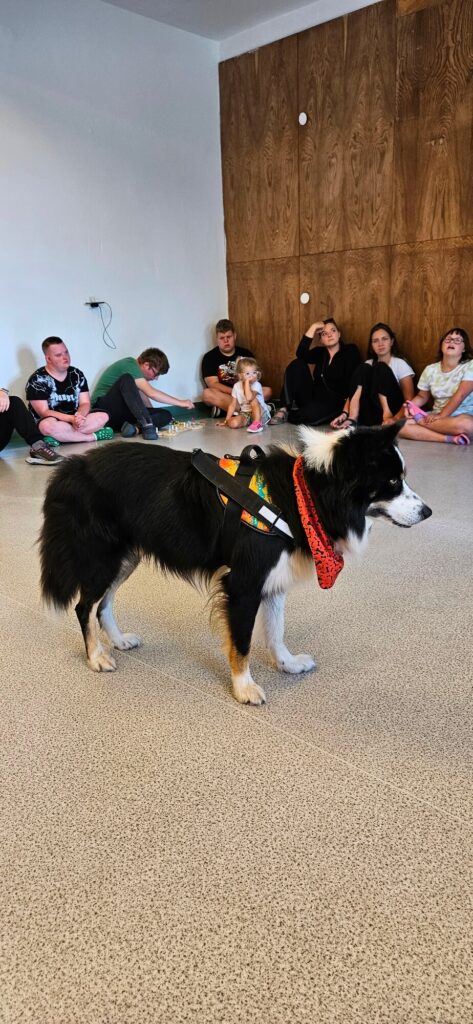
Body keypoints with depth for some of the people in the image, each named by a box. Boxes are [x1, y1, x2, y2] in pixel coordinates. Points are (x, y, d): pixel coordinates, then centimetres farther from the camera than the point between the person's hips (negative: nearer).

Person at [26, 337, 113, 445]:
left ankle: (59, 437, -26)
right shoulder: (37, 380, -8)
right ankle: (93, 436, -24)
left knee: (103, 416, -19)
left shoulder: (77, 374, 6)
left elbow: (85, 403, 1)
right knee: (48, 426, -40)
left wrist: (79, 416, -24)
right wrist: (72, 419, -28)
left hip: (75, 420, 5)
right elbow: (44, 412, -15)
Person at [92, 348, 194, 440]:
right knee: (126, 379, -35)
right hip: (103, 408, -9)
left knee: (166, 415, -7)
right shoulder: (129, 365, -13)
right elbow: (151, 393, -22)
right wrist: (180, 402, -16)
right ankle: (146, 425, -38)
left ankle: (134, 427, -30)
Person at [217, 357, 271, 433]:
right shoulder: (236, 386, -3)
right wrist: (226, 420, -2)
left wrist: (247, 382, -31)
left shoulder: (256, 385, -17)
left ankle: (257, 423, -29)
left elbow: (249, 398, -37)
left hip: (260, 413, -4)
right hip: (245, 414, 5)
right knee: (233, 423, -24)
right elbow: (233, 405, 3)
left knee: (253, 400, -31)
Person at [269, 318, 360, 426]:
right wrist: (313, 328, -7)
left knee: (307, 415, -37)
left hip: (334, 401, -5)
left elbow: (352, 382, -11)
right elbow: (300, 355, -8)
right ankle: (285, 408, -20)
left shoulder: (350, 351, 2)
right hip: (313, 397, 5)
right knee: (297, 364, -14)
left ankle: (288, 414, -4)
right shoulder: (320, 352, 15)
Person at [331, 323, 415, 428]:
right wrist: (345, 414, -20)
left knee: (380, 368, -18)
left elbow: (409, 401, -8)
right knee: (363, 368, -15)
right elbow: (354, 393, 0)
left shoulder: (400, 364, 2)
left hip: (392, 411, -3)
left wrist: (395, 419, -27)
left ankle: (387, 414, -31)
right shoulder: (368, 364, 13)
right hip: (370, 416, 3)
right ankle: (353, 418, -31)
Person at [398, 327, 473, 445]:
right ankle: (448, 438, -28)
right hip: (437, 415, 3)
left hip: (463, 415, -3)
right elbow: (422, 396, 16)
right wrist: (410, 405, -7)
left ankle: (421, 419, -17)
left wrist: (441, 416, -21)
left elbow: (460, 395, -15)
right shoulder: (430, 369, 9)